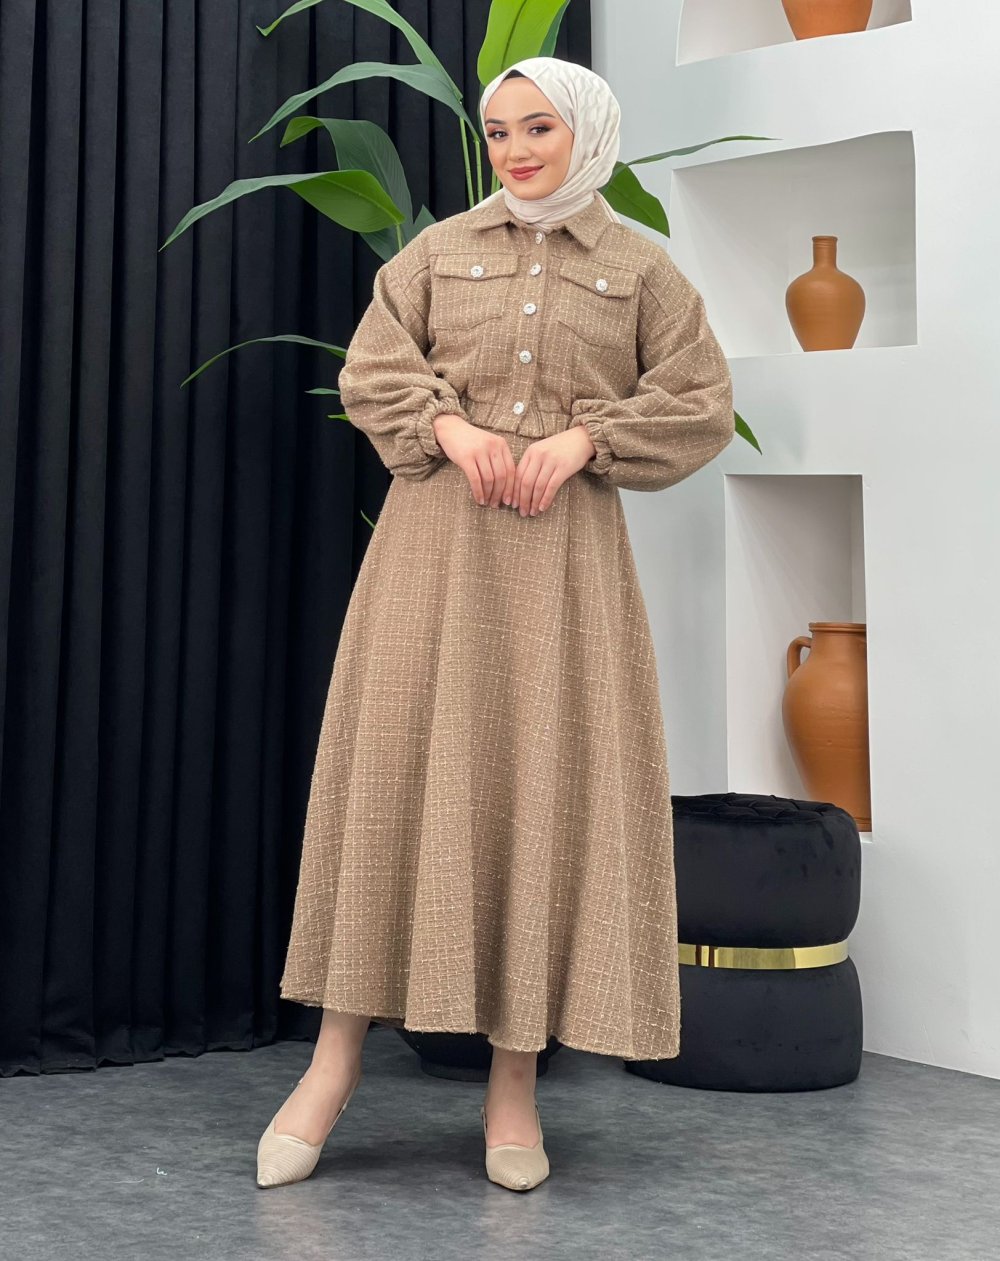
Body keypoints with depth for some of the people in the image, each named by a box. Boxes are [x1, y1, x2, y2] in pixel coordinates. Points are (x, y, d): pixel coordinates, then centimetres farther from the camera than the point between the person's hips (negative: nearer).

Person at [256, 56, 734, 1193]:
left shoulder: (639, 268, 8)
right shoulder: (441, 249, 11)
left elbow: (702, 406, 5)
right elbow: (368, 370, 7)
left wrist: (583, 437, -9)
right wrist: (451, 426, -10)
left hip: (566, 546, 0)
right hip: (437, 534, 1)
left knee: (548, 782, -2)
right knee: (395, 764, -4)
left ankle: (514, 1079, 5)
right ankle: (335, 1061, 0)